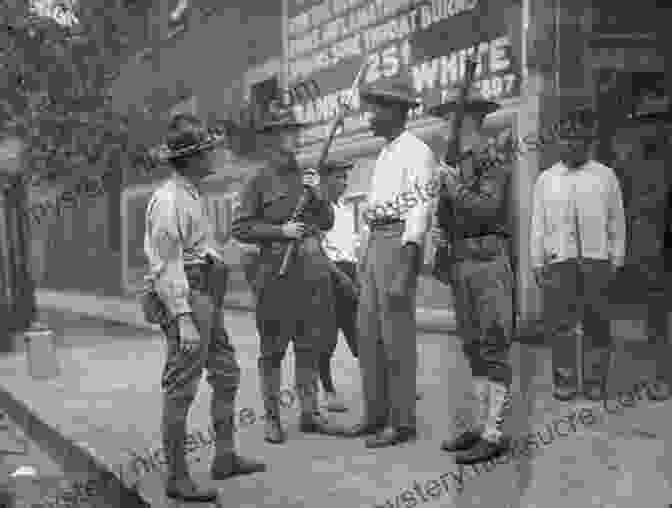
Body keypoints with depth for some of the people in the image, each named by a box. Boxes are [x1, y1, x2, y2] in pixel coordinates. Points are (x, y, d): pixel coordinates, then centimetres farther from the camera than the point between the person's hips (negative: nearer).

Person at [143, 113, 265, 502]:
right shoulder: (168, 200, -14)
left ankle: (225, 457, 26)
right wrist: (184, 320, -24)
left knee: (227, 374, 15)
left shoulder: (194, 195, 16)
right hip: (187, 298, -10)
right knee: (181, 389, -4)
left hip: (208, 297, 10)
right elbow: (166, 266, -18)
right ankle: (177, 478, 6)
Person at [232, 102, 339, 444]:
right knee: (272, 350, 2)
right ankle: (271, 419, 13)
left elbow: (327, 222, 14)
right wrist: (280, 230, -12)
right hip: (277, 272, -4)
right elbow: (240, 229, -2)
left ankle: (309, 414, 21)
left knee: (310, 347, 10)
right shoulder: (259, 181, 1)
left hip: (313, 271, 5)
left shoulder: (307, 175, 15)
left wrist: (318, 193, -2)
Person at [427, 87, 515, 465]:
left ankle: (494, 434, 0)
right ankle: (482, 423, 21)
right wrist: (441, 234, 7)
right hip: (459, 263, 8)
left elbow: (487, 209, -19)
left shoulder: (494, 163, -5)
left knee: (493, 348, -5)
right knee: (473, 347, 11)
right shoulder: (452, 164, 16)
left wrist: (455, 186, -13)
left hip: (488, 260, -8)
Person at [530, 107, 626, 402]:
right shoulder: (545, 179, 12)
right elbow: (538, 225, 10)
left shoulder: (605, 176, 11)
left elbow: (617, 221, 9)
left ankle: (595, 385, 13)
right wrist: (537, 263, 5)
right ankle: (565, 383, 8)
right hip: (559, 260, 0)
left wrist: (616, 259, 3)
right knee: (560, 325, -2)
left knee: (597, 324, 3)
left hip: (596, 260, 0)